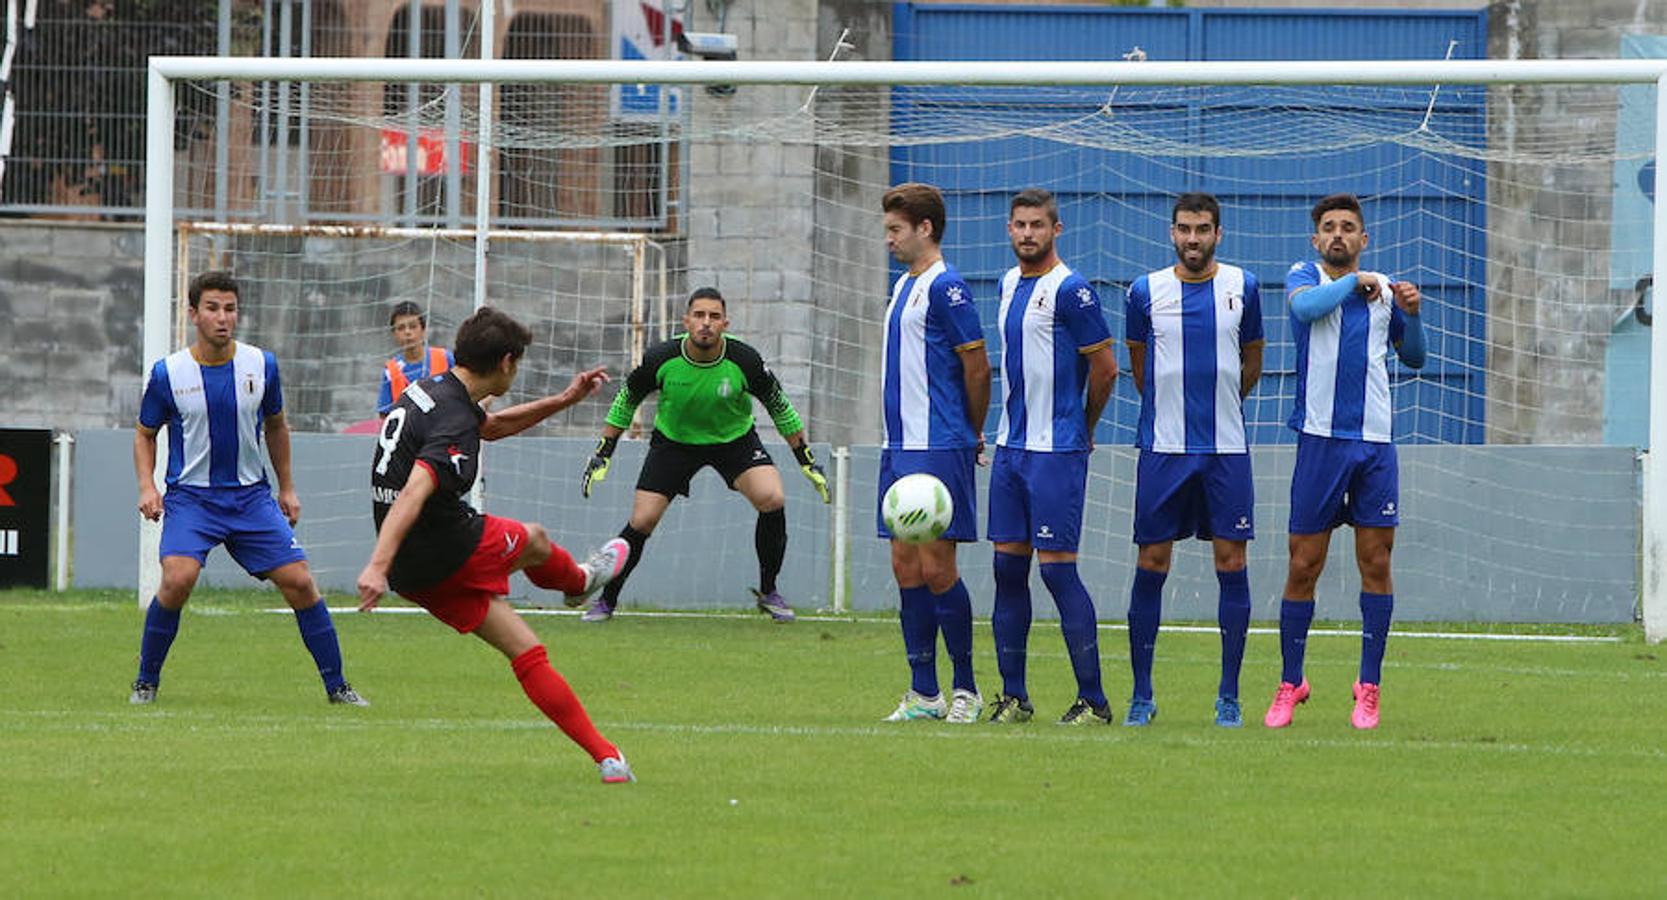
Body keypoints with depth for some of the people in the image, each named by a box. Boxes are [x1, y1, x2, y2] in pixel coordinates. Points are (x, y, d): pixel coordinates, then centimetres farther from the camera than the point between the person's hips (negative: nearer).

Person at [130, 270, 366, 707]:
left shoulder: (262, 365, 0)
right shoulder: (168, 372, -6)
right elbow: (145, 434, 9)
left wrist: (287, 488, 18)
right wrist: (147, 487, -6)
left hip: (251, 495, 3)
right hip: (190, 497, -3)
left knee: (300, 583, -5)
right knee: (178, 578, -26)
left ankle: (337, 687, 9)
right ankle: (146, 683, -7)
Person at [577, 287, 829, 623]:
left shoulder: (745, 361, -24)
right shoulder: (661, 359, -23)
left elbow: (780, 407, -7)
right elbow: (626, 400, -3)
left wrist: (808, 463, -3)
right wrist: (602, 456, -2)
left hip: (735, 439, 0)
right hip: (673, 441, 0)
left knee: (773, 499, -22)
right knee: (641, 523, -9)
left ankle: (768, 592, -5)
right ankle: (606, 600, 11)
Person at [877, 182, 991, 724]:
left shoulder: (946, 287, -11)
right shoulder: (903, 286, 17)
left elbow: (977, 368, -10)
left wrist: (971, 436, 0)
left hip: (938, 449, -9)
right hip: (900, 448, 9)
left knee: (936, 567, -7)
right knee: (906, 567, 6)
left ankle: (965, 689, 3)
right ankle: (923, 693, 10)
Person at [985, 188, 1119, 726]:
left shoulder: (1070, 290, -12)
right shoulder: (1009, 284, 13)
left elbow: (1105, 366, -10)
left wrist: (1082, 429, 3)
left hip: (1056, 450, -8)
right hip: (1010, 448, 8)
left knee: (1057, 566, -8)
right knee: (1008, 564, 6)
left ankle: (1093, 700, -3)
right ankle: (1013, 697, 12)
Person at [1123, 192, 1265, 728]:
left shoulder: (1241, 287, 3)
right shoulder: (1147, 291, 1)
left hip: (1227, 451, 0)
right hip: (1163, 449, 0)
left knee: (1231, 562, -2)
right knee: (1151, 563, -1)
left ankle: (1229, 696, 4)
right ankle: (1142, 694, 6)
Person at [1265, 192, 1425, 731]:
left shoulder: (1383, 289, 13)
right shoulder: (1305, 276, 3)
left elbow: (1413, 357, 22)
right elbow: (1304, 305, -21)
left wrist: (1412, 315, 5)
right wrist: (1355, 282, -13)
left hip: (1375, 443, 3)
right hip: (1321, 439, -3)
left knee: (1376, 563, 1)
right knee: (1303, 567, -1)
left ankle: (1368, 687, 8)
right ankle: (1291, 683, 12)